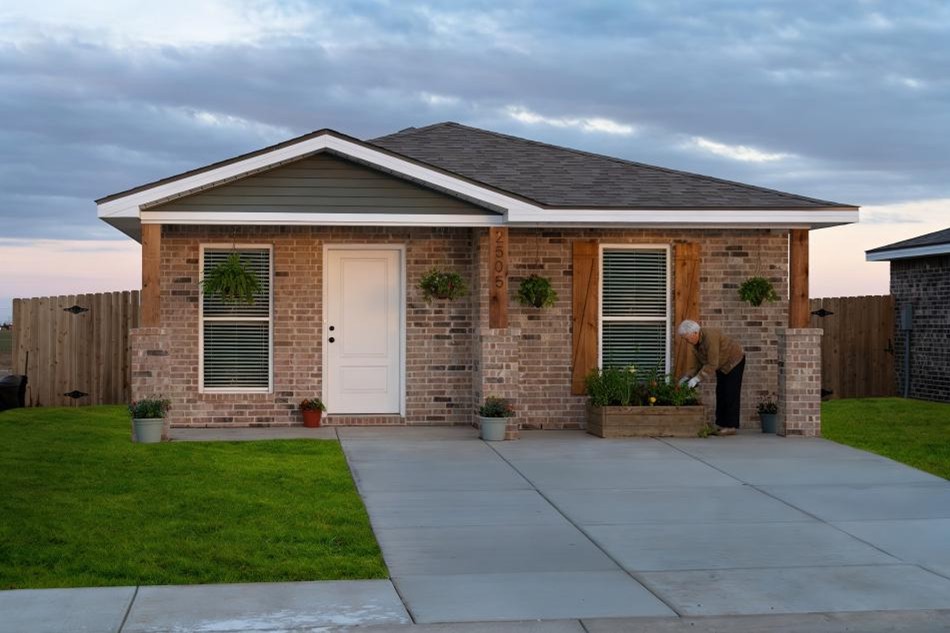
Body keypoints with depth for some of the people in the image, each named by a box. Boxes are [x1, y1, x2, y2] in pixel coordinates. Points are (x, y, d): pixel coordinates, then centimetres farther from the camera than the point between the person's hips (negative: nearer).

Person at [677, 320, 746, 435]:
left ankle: (731, 427, -10)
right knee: (720, 393, 7)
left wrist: (697, 378, -37)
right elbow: (695, 362, -4)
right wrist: (687, 377, -15)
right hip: (722, 365, 9)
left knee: (731, 394, -11)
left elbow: (712, 364, -37)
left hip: (734, 361, -9)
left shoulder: (710, 337, -36)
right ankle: (720, 425, 10)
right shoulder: (694, 342, -9)